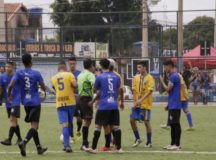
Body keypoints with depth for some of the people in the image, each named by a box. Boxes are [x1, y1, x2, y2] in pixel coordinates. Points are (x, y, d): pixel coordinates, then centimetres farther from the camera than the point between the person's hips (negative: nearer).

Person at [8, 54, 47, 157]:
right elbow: (43, 88, -2)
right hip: (35, 102, -4)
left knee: (34, 125, 17)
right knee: (34, 126, -8)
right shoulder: (36, 74, -7)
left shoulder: (18, 73, -2)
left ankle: (39, 148, 23)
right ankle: (24, 142, -32)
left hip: (26, 102, 4)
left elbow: (11, 85, -13)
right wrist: (43, 88, 22)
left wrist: (9, 95, 4)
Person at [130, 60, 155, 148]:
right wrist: (135, 101, -3)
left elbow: (150, 91, -17)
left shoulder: (149, 78, -8)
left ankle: (149, 142, 8)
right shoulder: (136, 78, 9)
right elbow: (134, 90, 10)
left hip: (146, 104, -6)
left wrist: (141, 100, -26)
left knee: (146, 122, -2)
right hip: (137, 104, 6)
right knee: (132, 120, 1)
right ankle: (137, 139, 17)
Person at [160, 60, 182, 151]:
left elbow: (168, 89, -18)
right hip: (172, 105, 10)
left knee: (175, 124, -7)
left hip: (175, 105, -10)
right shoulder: (173, 76, 16)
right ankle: (173, 143, 18)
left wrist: (162, 82, -1)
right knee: (173, 124, 12)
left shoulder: (174, 76, -15)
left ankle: (177, 144, -5)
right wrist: (168, 104, 23)